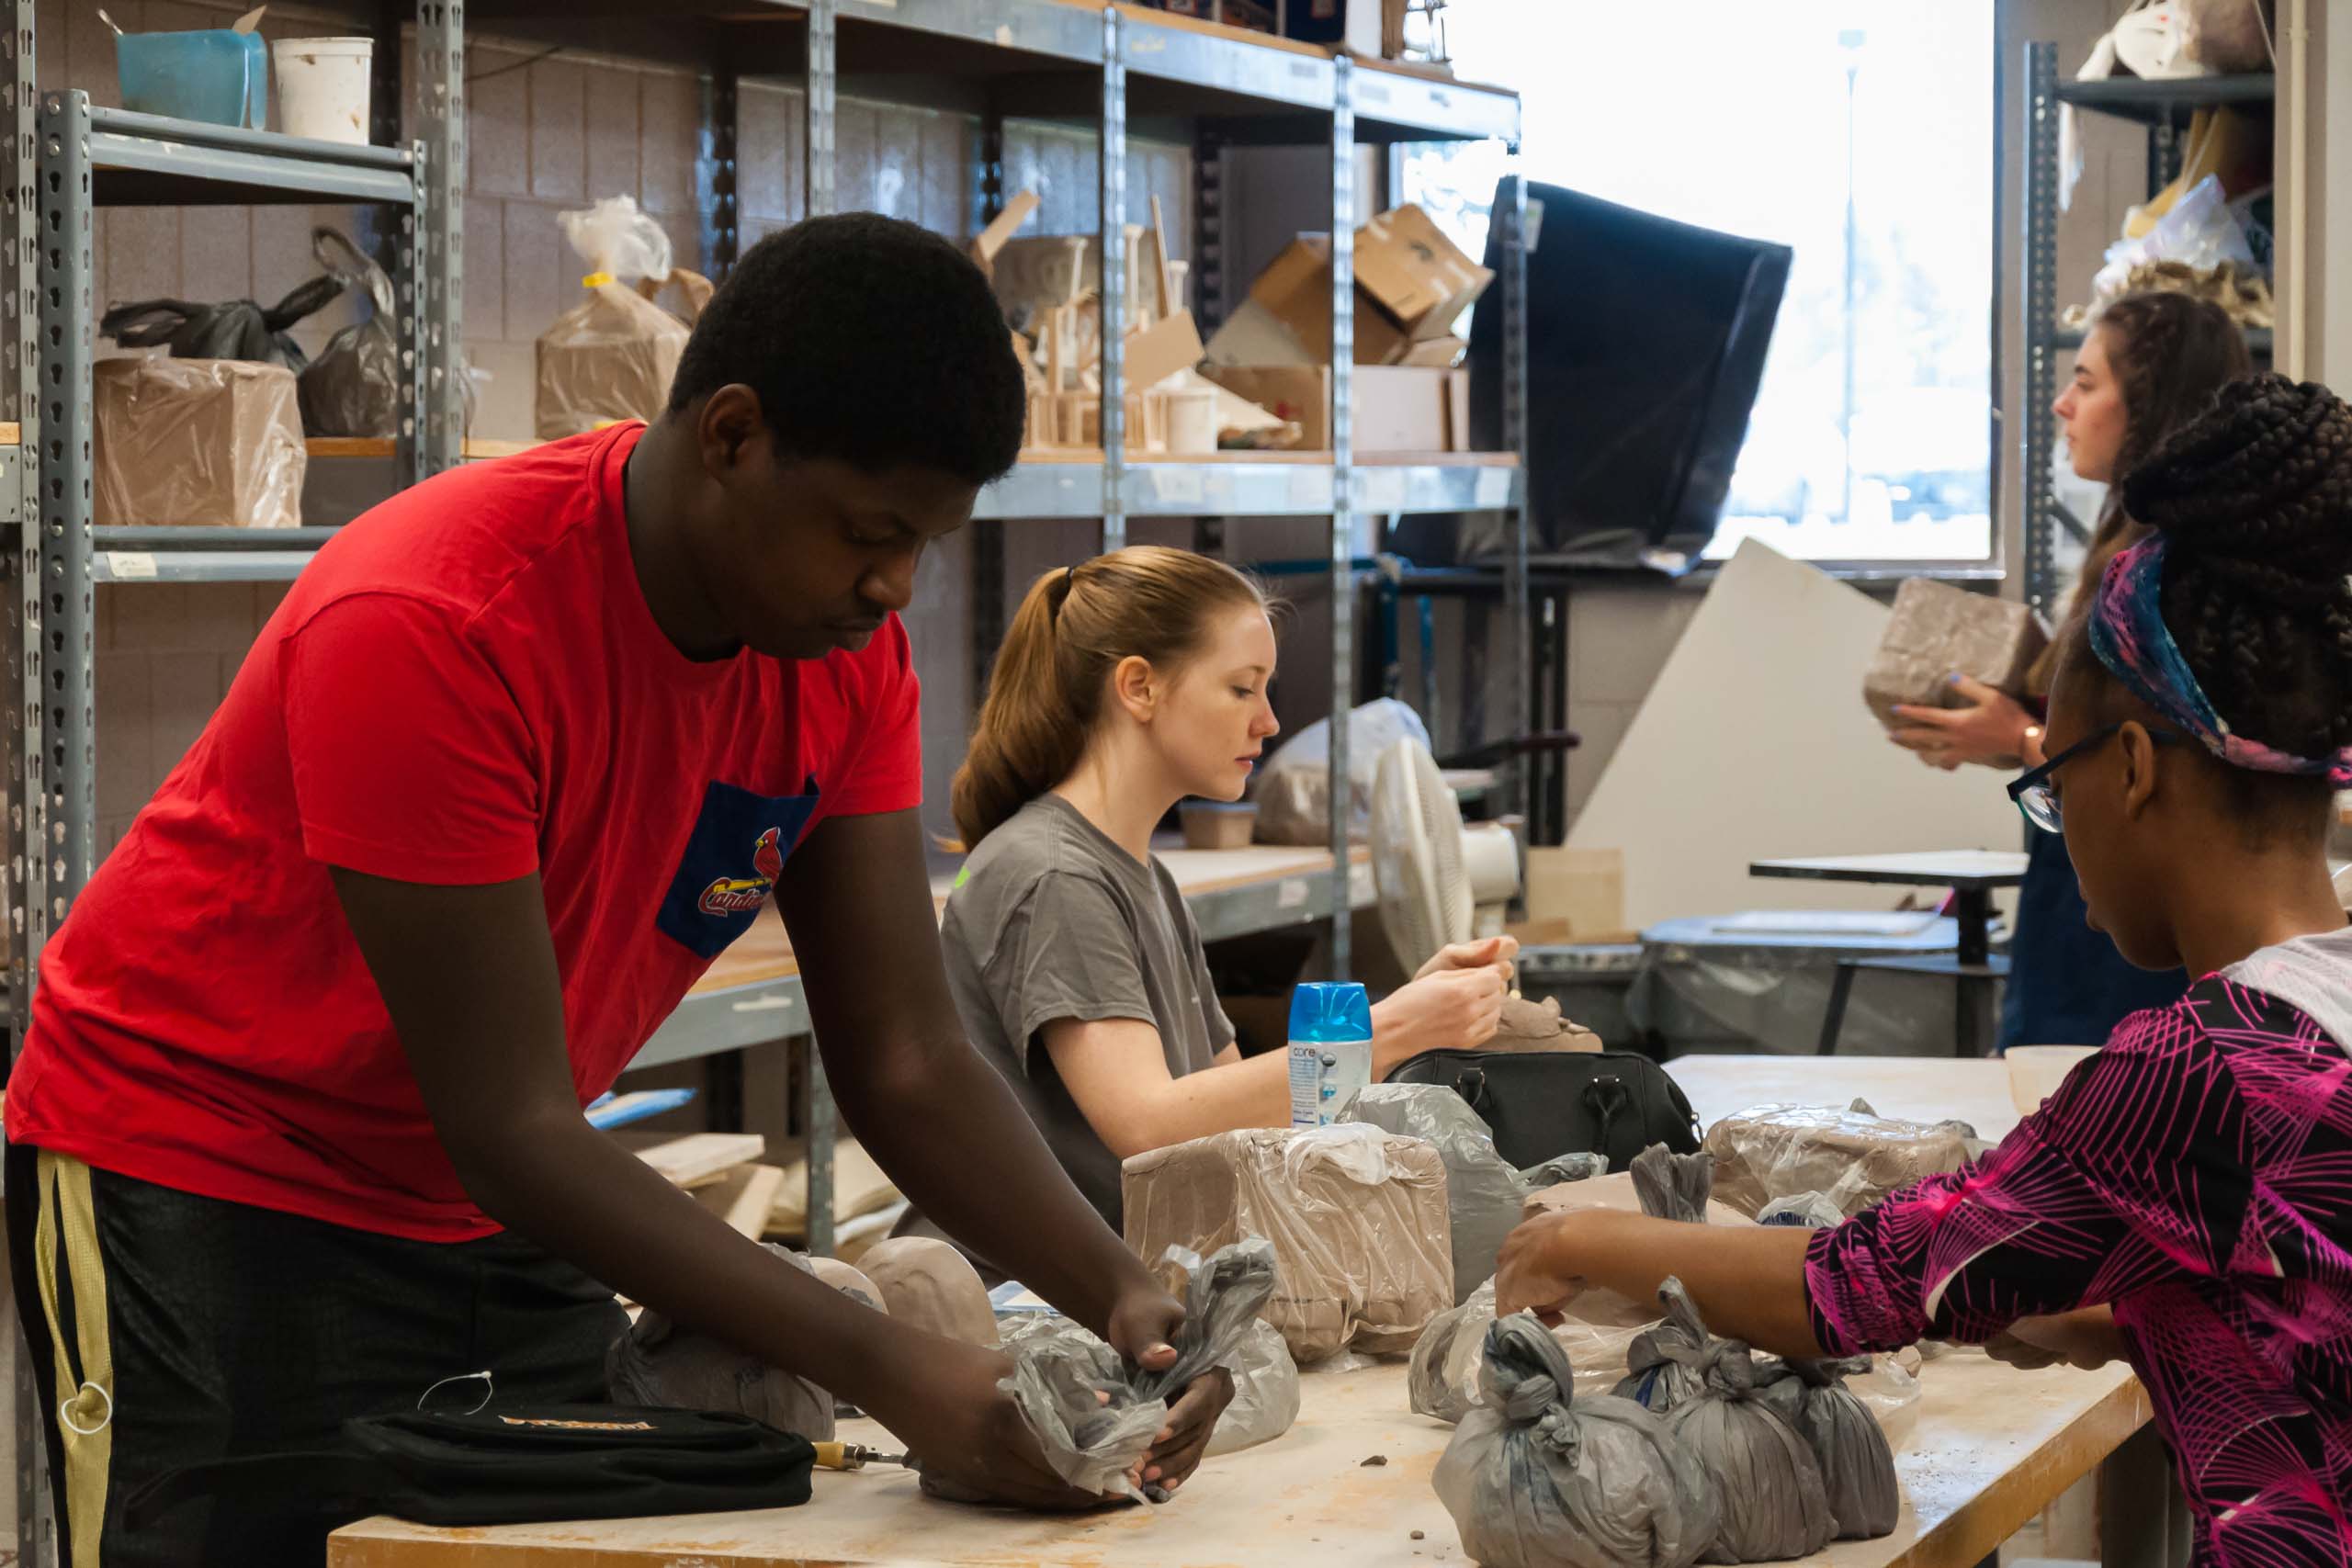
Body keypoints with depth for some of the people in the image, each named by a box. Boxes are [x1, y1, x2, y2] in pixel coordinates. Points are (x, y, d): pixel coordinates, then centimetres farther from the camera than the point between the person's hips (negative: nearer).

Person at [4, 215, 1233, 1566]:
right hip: (201, 1185, -6)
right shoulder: (433, 630, -29)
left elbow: (910, 1063, -7)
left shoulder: (846, 650, -8)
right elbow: (513, 1127, -28)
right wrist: (881, 1367, -34)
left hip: (497, 1214, 6)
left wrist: (1117, 1289, -25)